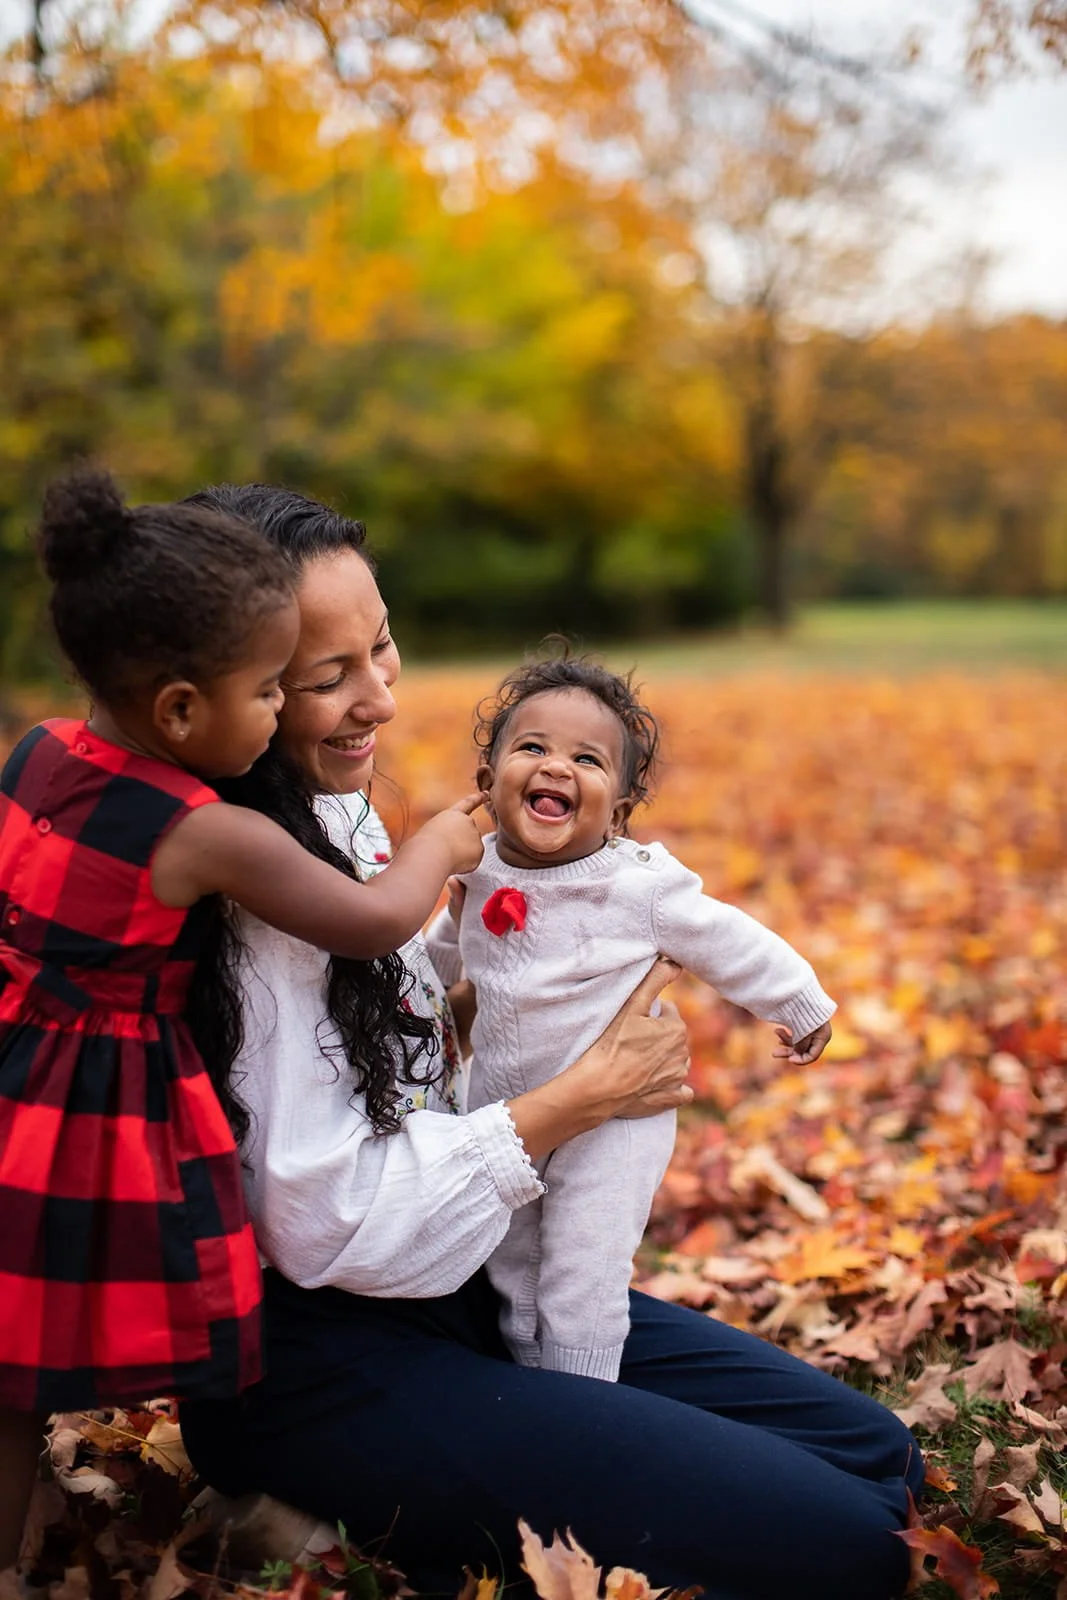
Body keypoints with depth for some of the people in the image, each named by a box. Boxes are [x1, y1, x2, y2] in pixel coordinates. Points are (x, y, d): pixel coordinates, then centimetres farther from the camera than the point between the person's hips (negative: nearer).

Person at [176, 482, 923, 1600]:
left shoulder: (337, 814, 6)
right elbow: (324, 1223, -23)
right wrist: (577, 1099, -15)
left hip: (454, 1286, 9)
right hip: (322, 1364, -9)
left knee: (876, 1454, 8)